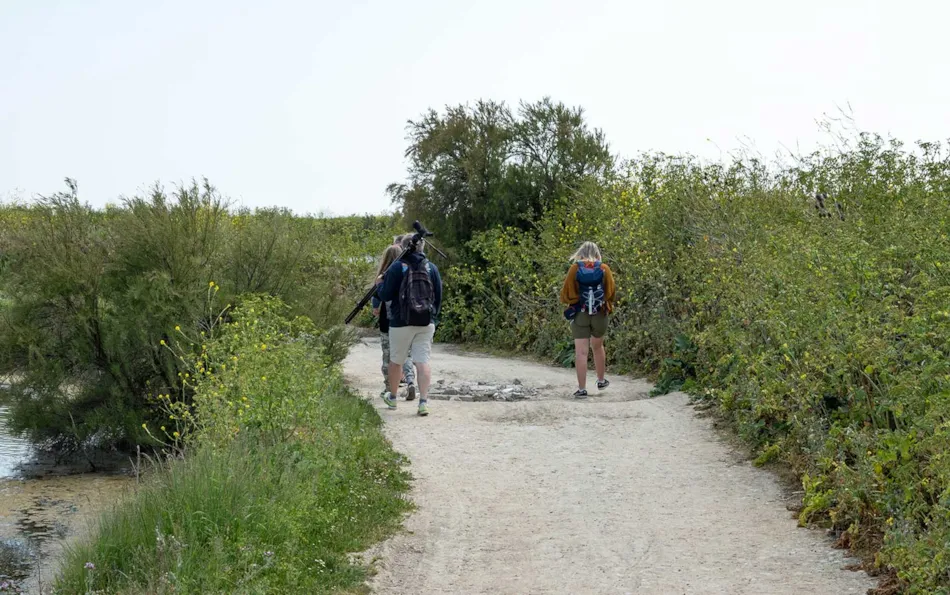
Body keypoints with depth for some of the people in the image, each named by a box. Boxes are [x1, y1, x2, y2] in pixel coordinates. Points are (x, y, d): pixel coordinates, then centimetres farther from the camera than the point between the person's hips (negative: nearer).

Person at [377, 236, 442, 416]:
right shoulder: (431, 268, 4)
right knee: (423, 362, 0)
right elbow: (439, 296, 8)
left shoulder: (397, 267, -8)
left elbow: (385, 295, -7)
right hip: (426, 323, 3)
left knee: (396, 361, 14)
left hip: (401, 322, -2)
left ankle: (392, 397, 29)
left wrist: (380, 283, 13)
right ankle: (423, 401, -11)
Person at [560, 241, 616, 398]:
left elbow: (566, 293, -3)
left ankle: (582, 389, -7)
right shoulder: (604, 269, -2)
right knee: (597, 347, 23)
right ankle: (601, 381, 36)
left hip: (579, 315, -2)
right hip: (600, 315, 2)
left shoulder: (575, 268, -5)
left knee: (581, 352, -3)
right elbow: (611, 292, -1)